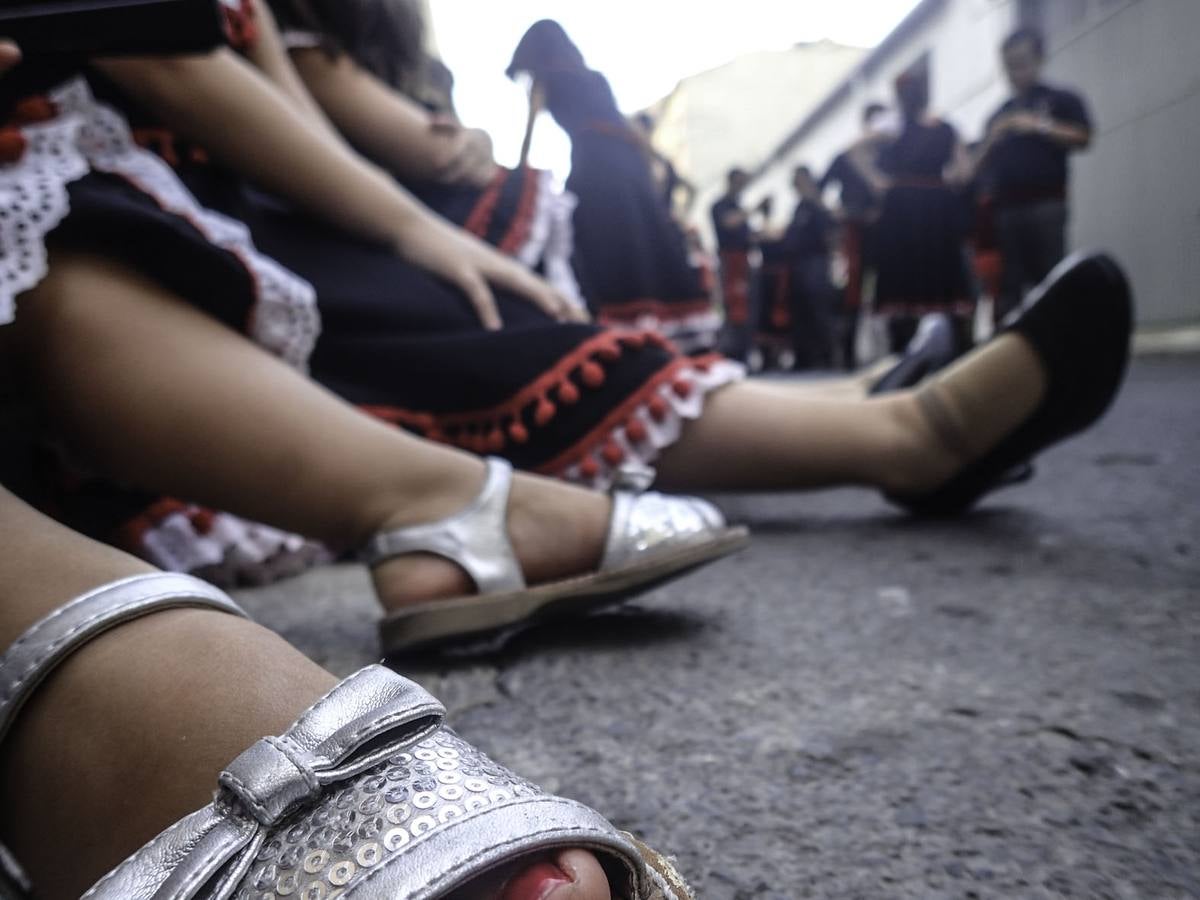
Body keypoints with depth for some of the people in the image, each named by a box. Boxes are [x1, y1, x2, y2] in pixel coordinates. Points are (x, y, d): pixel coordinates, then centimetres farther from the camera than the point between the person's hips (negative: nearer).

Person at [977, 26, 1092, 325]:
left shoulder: (1061, 100, 8)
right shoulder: (999, 115, 21)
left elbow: (1082, 138, -4)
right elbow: (983, 162, 19)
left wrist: (1039, 126, -12)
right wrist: (993, 140, -1)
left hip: (1045, 204, -4)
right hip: (1005, 208, 5)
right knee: (1007, 286, 3)